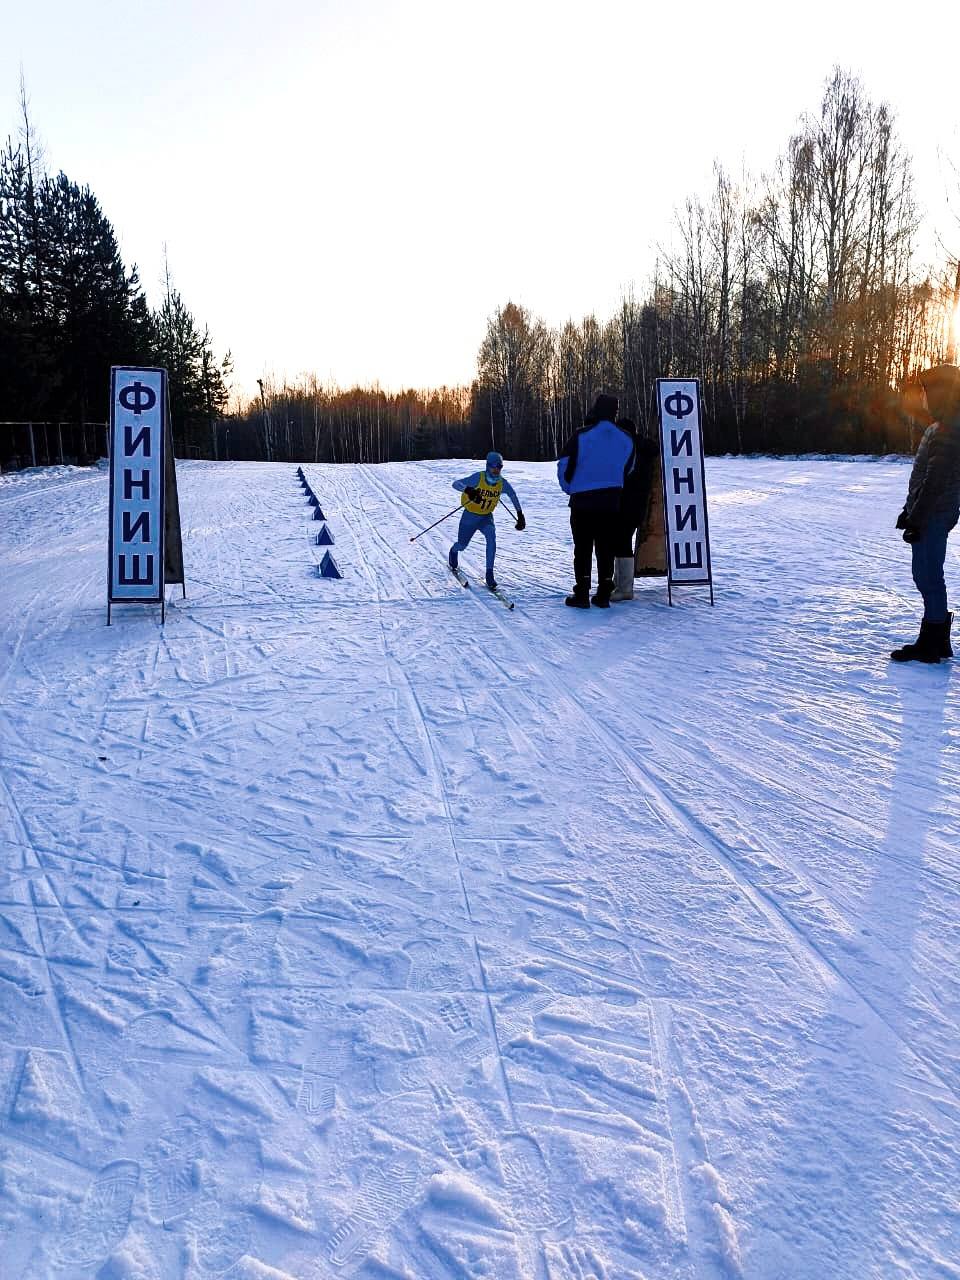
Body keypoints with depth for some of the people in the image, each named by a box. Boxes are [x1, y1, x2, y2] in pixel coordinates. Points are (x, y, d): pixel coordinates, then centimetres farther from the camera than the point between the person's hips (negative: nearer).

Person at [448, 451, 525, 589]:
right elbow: (456, 484, -29)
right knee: (462, 545, 12)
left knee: (491, 536, -29)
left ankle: (489, 573, -24)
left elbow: (513, 496, 7)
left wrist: (520, 515, 8)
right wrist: (468, 490, -49)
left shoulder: (503, 483, -13)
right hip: (470, 516, -1)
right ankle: (454, 551, 54)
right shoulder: (478, 477, -24)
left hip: (486, 517, 2)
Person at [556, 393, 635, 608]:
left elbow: (564, 466, -6)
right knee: (606, 549, 9)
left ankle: (582, 594, 4)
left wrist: (570, 488, 11)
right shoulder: (627, 439, 3)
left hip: (583, 501, -3)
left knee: (583, 548, 5)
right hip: (612, 501, 3)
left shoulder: (581, 436, -11)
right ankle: (603, 594, 10)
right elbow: (627, 470, 14)